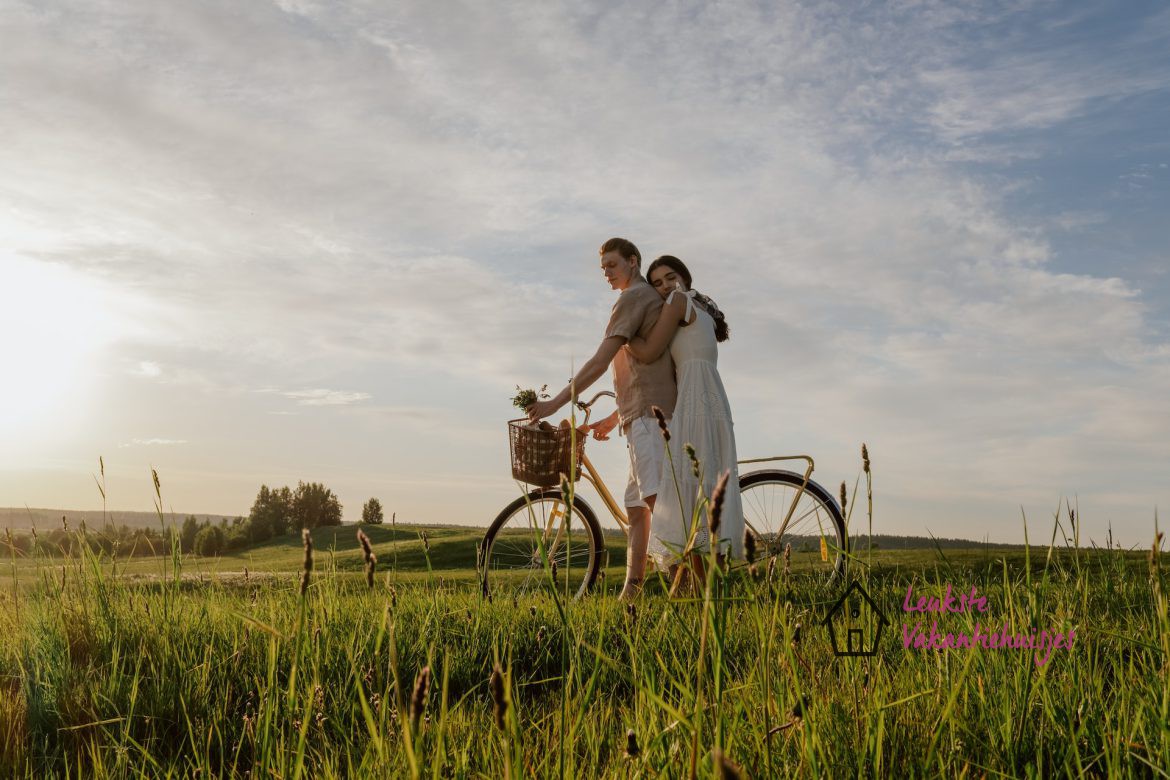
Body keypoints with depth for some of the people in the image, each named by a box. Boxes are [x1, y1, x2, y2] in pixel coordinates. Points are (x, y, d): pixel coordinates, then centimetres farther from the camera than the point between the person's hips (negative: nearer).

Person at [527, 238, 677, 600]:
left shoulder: (633, 298, -4)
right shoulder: (653, 300, 28)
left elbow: (599, 362, -13)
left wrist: (555, 402, -12)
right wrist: (614, 418, 30)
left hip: (649, 413, -11)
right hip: (645, 416, 11)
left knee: (656, 498, -22)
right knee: (636, 507, 9)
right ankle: (630, 592, 11)